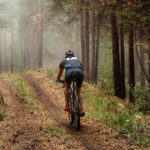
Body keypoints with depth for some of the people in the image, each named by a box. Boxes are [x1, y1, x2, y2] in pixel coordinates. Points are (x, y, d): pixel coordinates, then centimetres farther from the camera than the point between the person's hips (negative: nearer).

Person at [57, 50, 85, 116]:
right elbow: (84, 75, 39)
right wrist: (80, 80, 58)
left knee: (67, 87, 29)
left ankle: (67, 106, 25)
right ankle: (82, 109, 11)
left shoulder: (63, 62, 37)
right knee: (79, 91, 22)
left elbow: (59, 74, 47)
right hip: (79, 71, 2)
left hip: (70, 71, -1)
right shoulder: (78, 61, 41)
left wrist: (58, 80, 67)